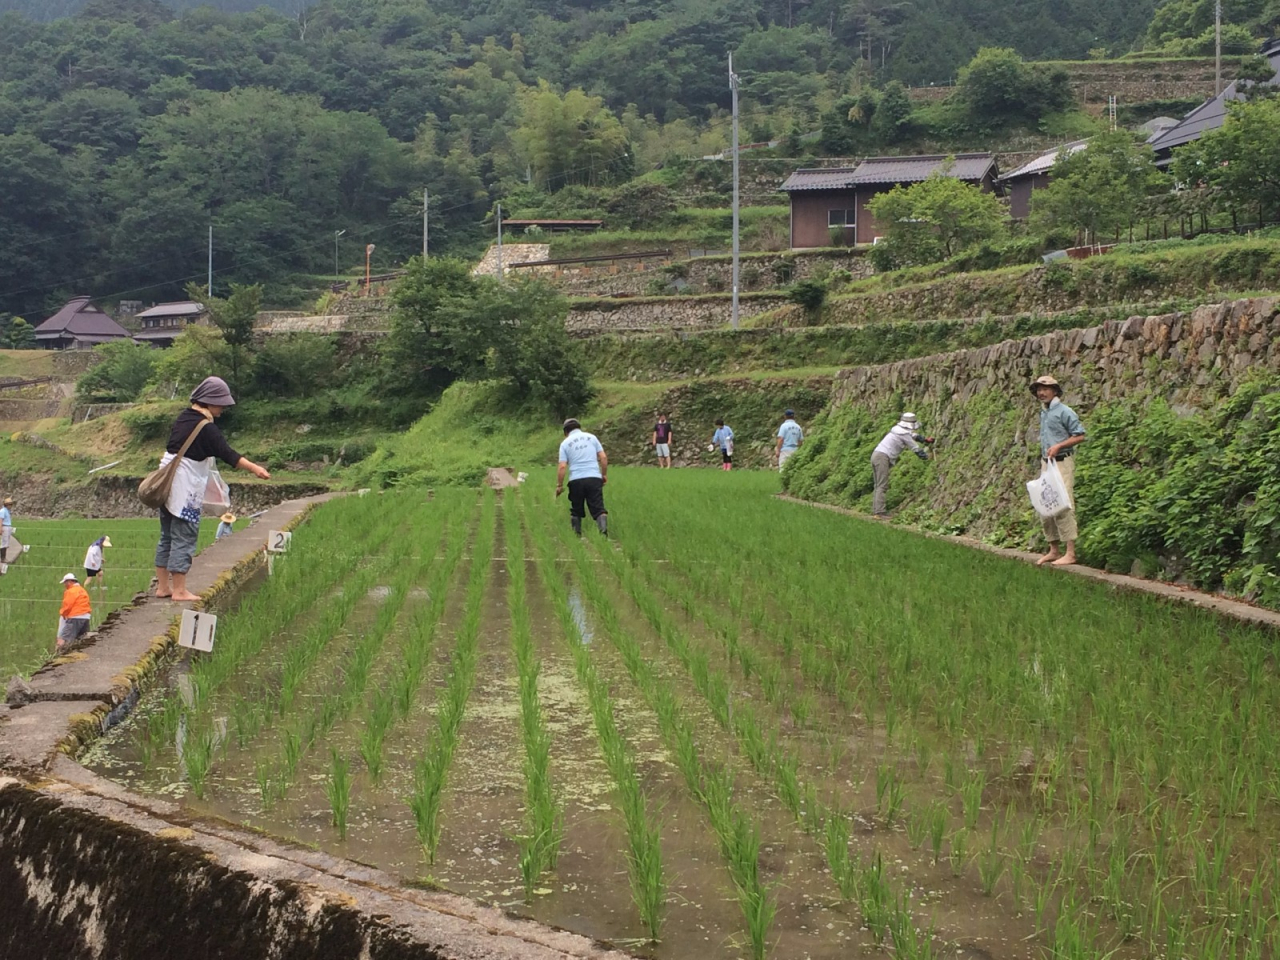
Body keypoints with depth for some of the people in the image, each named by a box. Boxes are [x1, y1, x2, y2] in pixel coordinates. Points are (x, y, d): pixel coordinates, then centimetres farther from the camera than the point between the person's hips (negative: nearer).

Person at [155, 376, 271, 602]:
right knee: (184, 538, -5)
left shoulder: (184, 418, 10)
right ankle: (179, 590, -3)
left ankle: (162, 586, 18)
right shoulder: (205, 427, -16)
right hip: (185, 488, -9)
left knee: (167, 536, 13)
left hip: (168, 484, 9)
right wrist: (254, 468, -27)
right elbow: (227, 454, -23)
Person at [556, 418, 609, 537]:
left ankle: (577, 535, 13)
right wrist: (604, 474, 17)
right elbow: (603, 457, 5)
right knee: (599, 509, -4)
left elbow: (562, 467, -2)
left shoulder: (565, 443, 6)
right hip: (594, 478, 0)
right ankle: (603, 531, -24)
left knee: (576, 511, 14)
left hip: (576, 480, 0)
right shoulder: (591, 437, 10)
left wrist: (559, 485, 4)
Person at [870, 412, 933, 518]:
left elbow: (913, 435, 35)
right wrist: (927, 456, 16)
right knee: (882, 486, -12)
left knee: (879, 485, 11)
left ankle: (875, 510, 9)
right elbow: (916, 449, 1)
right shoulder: (904, 435, -9)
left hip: (876, 455, 10)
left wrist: (925, 440, 41)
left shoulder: (898, 429, 17)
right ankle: (879, 512, -18)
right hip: (882, 457, -10)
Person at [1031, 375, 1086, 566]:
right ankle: (1054, 550, 16)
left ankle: (1070, 553, -13)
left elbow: (1080, 436, -11)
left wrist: (1058, 446, -18)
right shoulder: (1043, 413, 16)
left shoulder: (1064, 412, -9)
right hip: (1046, 463, 9)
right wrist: (1043, 460, 18)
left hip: (1062, 463, -9)